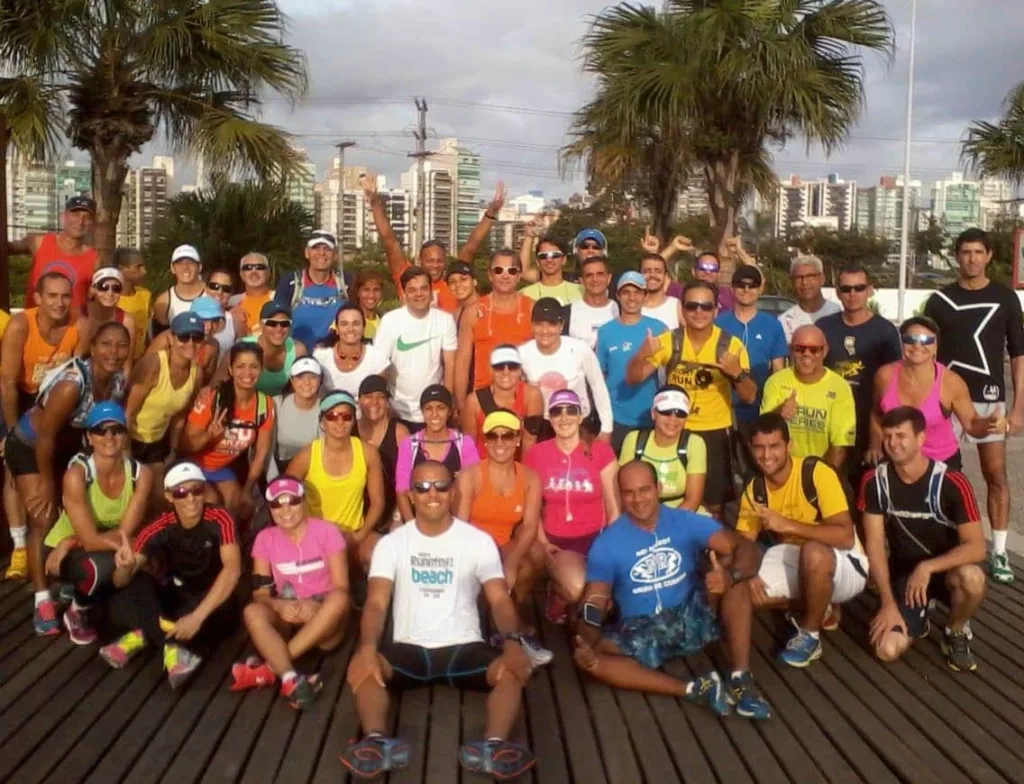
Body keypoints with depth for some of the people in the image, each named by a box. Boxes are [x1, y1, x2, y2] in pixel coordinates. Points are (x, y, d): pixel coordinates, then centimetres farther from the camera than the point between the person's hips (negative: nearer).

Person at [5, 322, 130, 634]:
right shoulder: (72, 384, -36)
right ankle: (43, 600, -5)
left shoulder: (121, 382, -16)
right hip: (29, 446, -6)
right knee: (44, 520, -10)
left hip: (68, 447, 6)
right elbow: (45, 436, -28)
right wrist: (47, 482, -16)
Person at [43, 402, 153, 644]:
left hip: (103, 553, 4)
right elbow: (91, 540, -27)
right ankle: (77, 613, -2)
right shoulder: (77, 474, -26)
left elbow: (123, 533, -19)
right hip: (62, 552, -4)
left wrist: (72, 542, -24)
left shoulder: (141, 474, -16)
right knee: (101, 567, -36)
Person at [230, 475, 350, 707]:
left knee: (339, 598, -34)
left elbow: (341, 589, -10)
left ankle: (269, 667, -34)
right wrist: (279, 605, -25)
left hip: (323, 627, -1)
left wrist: (316, 607, -30)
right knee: (252, 612, -29)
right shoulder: (265, 538, 2)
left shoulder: (326, 532, -5)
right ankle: (290, 679, -47)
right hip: (286, 622, 2)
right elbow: (260, 593, -3)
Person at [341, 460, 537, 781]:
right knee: (363, 667, -30)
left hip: (464, 648, 0)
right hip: (408, 649, 0)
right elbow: (376, 602, -8)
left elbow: (500, 599, -6)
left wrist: (512, 642, -28)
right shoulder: (392, 543, 3)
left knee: (513, 670, -30)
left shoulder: (479, 541, 3)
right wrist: (367, 646, -30)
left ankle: (495, 745, -46)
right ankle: (378, 742, -47)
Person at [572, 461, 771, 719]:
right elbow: (593, 606, -8)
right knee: (586, 658, -29)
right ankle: (691, 690, -30)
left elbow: (746, 548, -12)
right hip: (641, 632, -1)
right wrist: (586, 642, -31)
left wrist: (730, 575, -36)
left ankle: (741, 679, -25)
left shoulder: (687, 522, -2)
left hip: (693, 618, 1)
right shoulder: (607, 544, -4)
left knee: (733, 567, -22)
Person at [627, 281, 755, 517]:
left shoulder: (731, 345, -8)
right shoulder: (668, 341, -5)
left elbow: (749, 397, -6)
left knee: (713, 504, 8)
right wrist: (641, 355, -26)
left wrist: (738, 373, -26)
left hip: (715, 432, -1)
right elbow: (633, 378, -5)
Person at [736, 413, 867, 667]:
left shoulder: (817, 473, -22)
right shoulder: (754, 490, -4)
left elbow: (846, 537, -30)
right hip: (795, 562, 6)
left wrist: (787, 524, -35)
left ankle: (810, 634, -12)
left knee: (812, 552, -39)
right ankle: (818, 610, 10)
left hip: (844, 564, -6)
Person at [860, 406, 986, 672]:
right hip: (903, 573, 2)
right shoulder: (875, 482, -12)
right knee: (887, 649, -20)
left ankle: (956, 633, -4)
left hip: (945, 569, -1)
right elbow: (875, 547, -10)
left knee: (971, 578, -38)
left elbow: (977, 547, -23)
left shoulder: (952, 483, -21)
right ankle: (917, 618, 17)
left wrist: (927, 567, -34)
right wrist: (888, 603, -17)